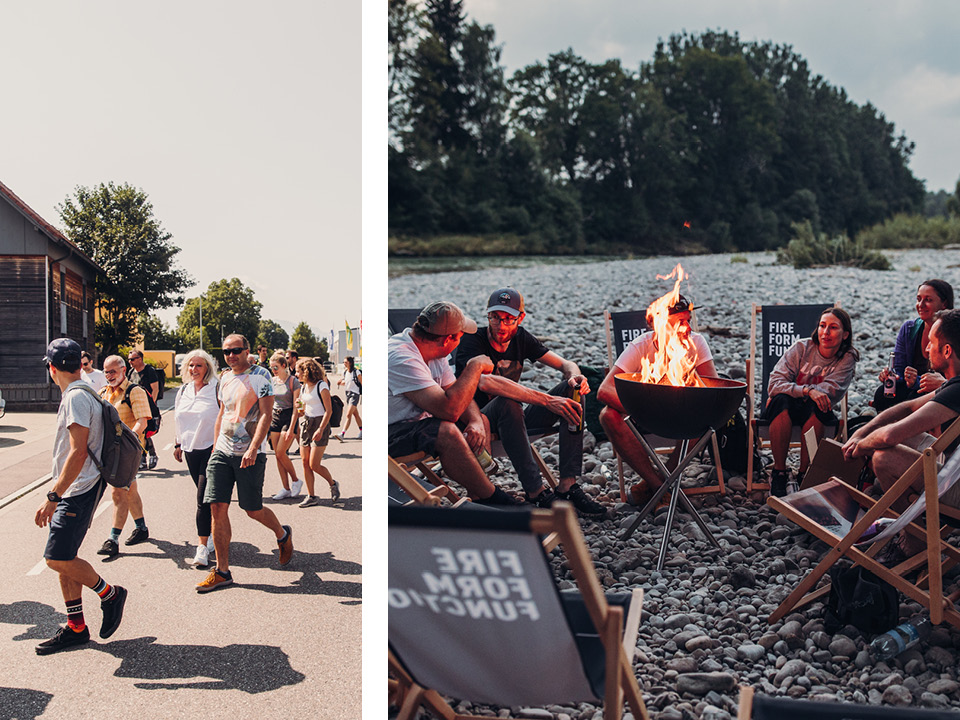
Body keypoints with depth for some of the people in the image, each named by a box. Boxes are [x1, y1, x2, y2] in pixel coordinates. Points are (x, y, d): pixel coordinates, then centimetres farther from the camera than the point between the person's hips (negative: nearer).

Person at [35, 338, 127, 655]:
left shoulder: (76, 397, -16)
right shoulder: (81, 394, 16)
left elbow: (78, 453, -23)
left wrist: (52, 497, -25)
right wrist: (57, 494, 28)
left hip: (78, 491, -10)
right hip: (74, 490, 10)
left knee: (58, 558, -11)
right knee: (63, 558, 9)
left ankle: (109, 593, 5)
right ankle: (76, 627, 14)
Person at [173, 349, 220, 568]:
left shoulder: (217, 389, -10)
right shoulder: (183, 391, 12)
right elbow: (177, 418, 24)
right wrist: (177, 444, 25)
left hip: (211, 449, -6)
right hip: (190, 450, 6)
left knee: (204, 498, -10)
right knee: (205, 497, 13)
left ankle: (203, 546, -7)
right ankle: (213, 534, 27)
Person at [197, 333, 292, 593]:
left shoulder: (260, 377, -8)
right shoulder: (224, 378, 13)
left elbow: (266, 415, -14)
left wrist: (253, 449, -24)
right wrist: (215, 447, 18)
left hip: (250, 454, -6)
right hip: (222, 453, 6)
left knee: (253, 510, 2)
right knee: (218, 507, -3)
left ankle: (283, 535, 34)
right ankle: (222, 571, 3)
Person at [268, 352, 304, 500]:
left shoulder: (293, 381, -10)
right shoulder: (272, 381, 7)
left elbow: (296, 406, -12)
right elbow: (269, 403, 14)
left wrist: (291, 428, -18)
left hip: (288, 417, -6)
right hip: (275, 417, 6)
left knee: (280, 453, -12)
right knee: (278, 455, 3)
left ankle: (296, 481, 8)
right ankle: (286, 489, 10)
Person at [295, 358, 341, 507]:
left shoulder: (321, 385, -11)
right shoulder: (303, 387, 11)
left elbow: (328, 410, -14)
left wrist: (321, 429, -21)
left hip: (320, 424, -7)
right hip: (306, 423, 7)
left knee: (314, 465, -9)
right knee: (305, 463, 1)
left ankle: (333, 484, 16)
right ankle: (311, 496, 8)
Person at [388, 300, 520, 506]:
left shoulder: (435, 352, 3)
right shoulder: (400, 359, -29)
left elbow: (458, 394, 7)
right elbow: (449, 408, -35)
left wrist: (476, 421, -14)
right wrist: (475, 366, -23)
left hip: (416, 422, 11)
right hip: (390, 433, -10)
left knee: (482, 419, 5)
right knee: (447, 431, -33)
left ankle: (480, 500, -5)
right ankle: (495, 500, -16)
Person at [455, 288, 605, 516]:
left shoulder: (520, 338, 4)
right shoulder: (472, 341, -18)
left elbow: (566, 364, 4)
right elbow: (486, 382, -38)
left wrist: (575, 377, -23)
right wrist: (548, 401, -44)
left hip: (513, 422, 6)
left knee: (571, 389, -12)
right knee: (506, 401, -38)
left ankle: (567, 485, -21)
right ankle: (535, 491, -36)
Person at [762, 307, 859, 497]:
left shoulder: (847, 358, -5)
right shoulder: (802, 348, -9)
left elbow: (831, 392, -19)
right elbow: (775, 384, -19)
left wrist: (792, 390, -23)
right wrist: (808, 391, -35)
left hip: (815, 412, 1)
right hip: (784, 410, -1)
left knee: (815, 407, -34)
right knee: (781, 400, -35)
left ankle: (803, 474, -21)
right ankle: (779, 472, -23)